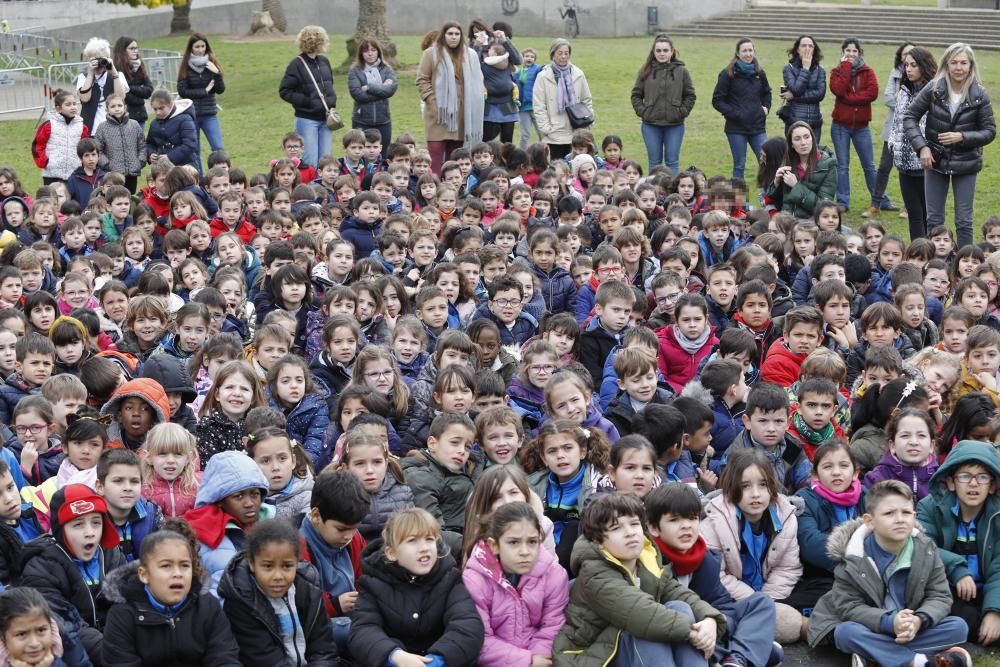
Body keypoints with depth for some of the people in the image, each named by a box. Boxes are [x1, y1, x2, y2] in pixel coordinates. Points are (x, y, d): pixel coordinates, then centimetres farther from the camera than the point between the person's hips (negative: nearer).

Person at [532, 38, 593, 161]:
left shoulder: (578, 74, 6)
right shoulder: (543, 77, -2)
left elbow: (587, 100, 13)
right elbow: (538, 106, -3)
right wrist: (546, 128, -10)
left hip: (576, 134, 2)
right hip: (553, 136, -2)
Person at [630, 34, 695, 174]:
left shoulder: (681, 71, 0)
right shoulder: (645, 72, 1)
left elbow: (690, 96, 6)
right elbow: (636, 95, 8)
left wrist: (682, 112, -4)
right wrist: (642, 111, -3)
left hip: (675, 125, -1)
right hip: (651, 125, 1)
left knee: (672, 161, 4)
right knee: (654, 162, 8)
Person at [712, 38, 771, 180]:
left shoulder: (759, 73, 8)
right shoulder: (729, 74, -5)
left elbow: (766, 93, 26)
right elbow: (717, 100, -5)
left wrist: (766, 107, 8)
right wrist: (734, 114, -13)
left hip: (758, 127, 4)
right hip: (736, 129, -4)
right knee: (739, 165, 3)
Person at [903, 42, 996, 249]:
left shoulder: (979, 95, -9)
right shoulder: (934, 89, -9)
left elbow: (990, 131, -4)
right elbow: (910, 116, -2)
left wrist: (962, 137, -20)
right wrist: (922, 146, -13)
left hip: (966, 164, -1)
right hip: (935, 161, 1)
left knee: (964, 222, 3)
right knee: (934, 220, 8)